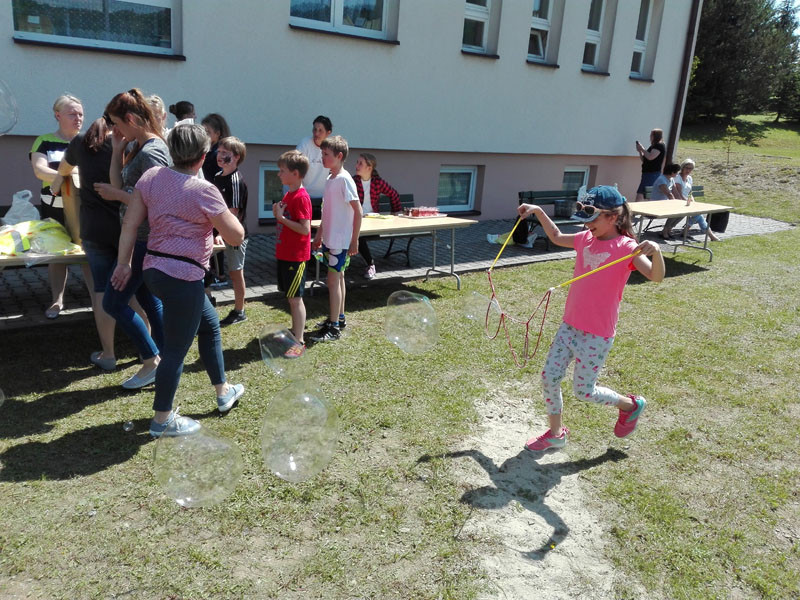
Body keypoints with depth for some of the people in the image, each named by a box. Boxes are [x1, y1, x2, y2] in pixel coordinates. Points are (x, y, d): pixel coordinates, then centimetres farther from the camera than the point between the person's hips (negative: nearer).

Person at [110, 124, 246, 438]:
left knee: (210, 324, 24)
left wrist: (123, 263, 12)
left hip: (154, 269, 9)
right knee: (176, 349, 5)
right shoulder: (203, 191, -17)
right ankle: (162, 420, 20)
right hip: (182, 277, -9)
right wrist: (226, 213, 8)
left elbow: (130, 224, 4)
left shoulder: (151, 176, 3)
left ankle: (223, 392, 38)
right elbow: (236, 236, -11)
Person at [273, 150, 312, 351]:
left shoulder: (301, 197, -18)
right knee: (291, 296, 17)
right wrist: (278, 212, 5)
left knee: (295, 298, -4)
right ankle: (295, 331, 29)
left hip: (296, 257, -9)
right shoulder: (288, 194, 12)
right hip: (285, 253, 9)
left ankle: (299, 342, 3)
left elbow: (305, 229, -23)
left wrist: (281, 217, -20)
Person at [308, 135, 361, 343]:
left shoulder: (344, 180, -16)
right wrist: (319, 235, 19)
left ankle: (333, 327, 1)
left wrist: (355, 240, -17)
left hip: (340, 240, -9)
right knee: (338, 277, 16)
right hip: (329, 238, 9)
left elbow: (358, 211, -17)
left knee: (333, 279, -6)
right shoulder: (330, 179, 10)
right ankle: (339, 318, 28)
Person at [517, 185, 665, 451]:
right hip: (570, 325, 7)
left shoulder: (626, 248, -14)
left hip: (597, 334, -6)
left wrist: (656, 252, -46)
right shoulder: (586, 239, 5)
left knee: (584, 391, 3)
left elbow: (656, 276, -27)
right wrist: (538, 212, 17)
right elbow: (557, 237, 24)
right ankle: (555, 433, 28)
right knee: (549, 378, 7)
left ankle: (631, 404, 31)